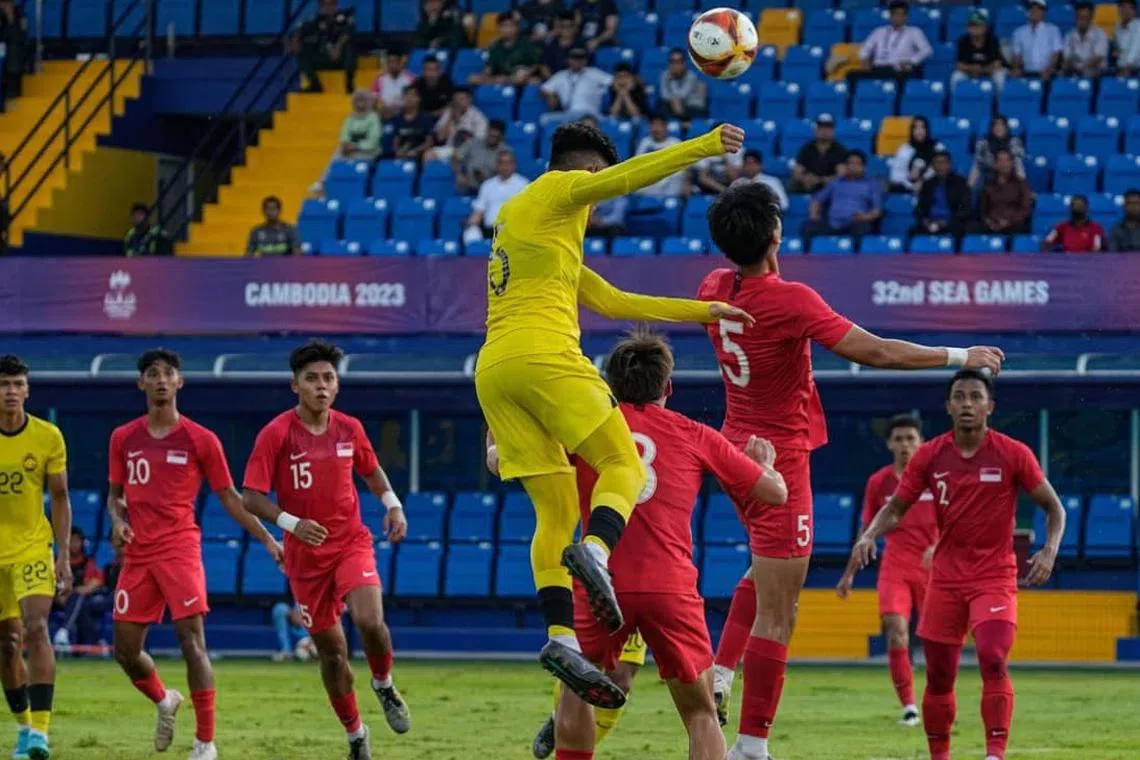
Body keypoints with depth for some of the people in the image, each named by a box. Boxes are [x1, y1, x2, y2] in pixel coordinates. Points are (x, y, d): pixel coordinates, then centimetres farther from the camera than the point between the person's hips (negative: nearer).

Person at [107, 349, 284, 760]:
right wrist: (117, 521, -4)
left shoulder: (201, 440, 0)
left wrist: (267, 539, -1)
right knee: (125, 649, 5)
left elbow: (229, 498, 5)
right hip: (137, 553, 4)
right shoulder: (123, 438, 9)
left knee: (191, 640, -15)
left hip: (180, 548, -4)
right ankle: (164, 701, 37)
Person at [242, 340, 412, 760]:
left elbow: (371, 470, 18)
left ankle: (384, 686, 6)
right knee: (331, 650, 6)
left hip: (351, 543, 1)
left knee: (370, 620, -25)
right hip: (305, 554, -1)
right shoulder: (276, 434, -13)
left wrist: (393, 504, 1)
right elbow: (252, 498, -14)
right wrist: (290, 523, -29)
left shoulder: (349, 428, -1)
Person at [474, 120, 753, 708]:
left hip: (492, 369, 8)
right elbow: (629, 176, -9)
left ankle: (561, 638, -14)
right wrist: (705, 146, -6)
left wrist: (699, 312, 32)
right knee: (624, 467, -4)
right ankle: (596, 550, -34)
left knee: (556, 512, 2)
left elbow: (611, 301, 34)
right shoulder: (558, 191, 9)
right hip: (544, 356, -8)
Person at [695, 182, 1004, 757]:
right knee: (776, 613, -5)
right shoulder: (790, 301, -23)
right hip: (780, 459, -8)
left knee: (769, 573, 30)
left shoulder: (715, 289, -1)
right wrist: (960, 356, -14)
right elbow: (877, 352, -22)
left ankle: (719, 673, 13)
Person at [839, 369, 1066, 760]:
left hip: (994, 577, -3)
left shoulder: (1013, 454, -6)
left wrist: (1049, 551, -17)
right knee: (938, 678, 6)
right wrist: (868, 537, -14)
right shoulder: (930, 455, 0)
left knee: (993, 661, -24)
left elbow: (1054, 508, 0)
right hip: (946, 578, 3)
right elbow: (895, 509, 6)